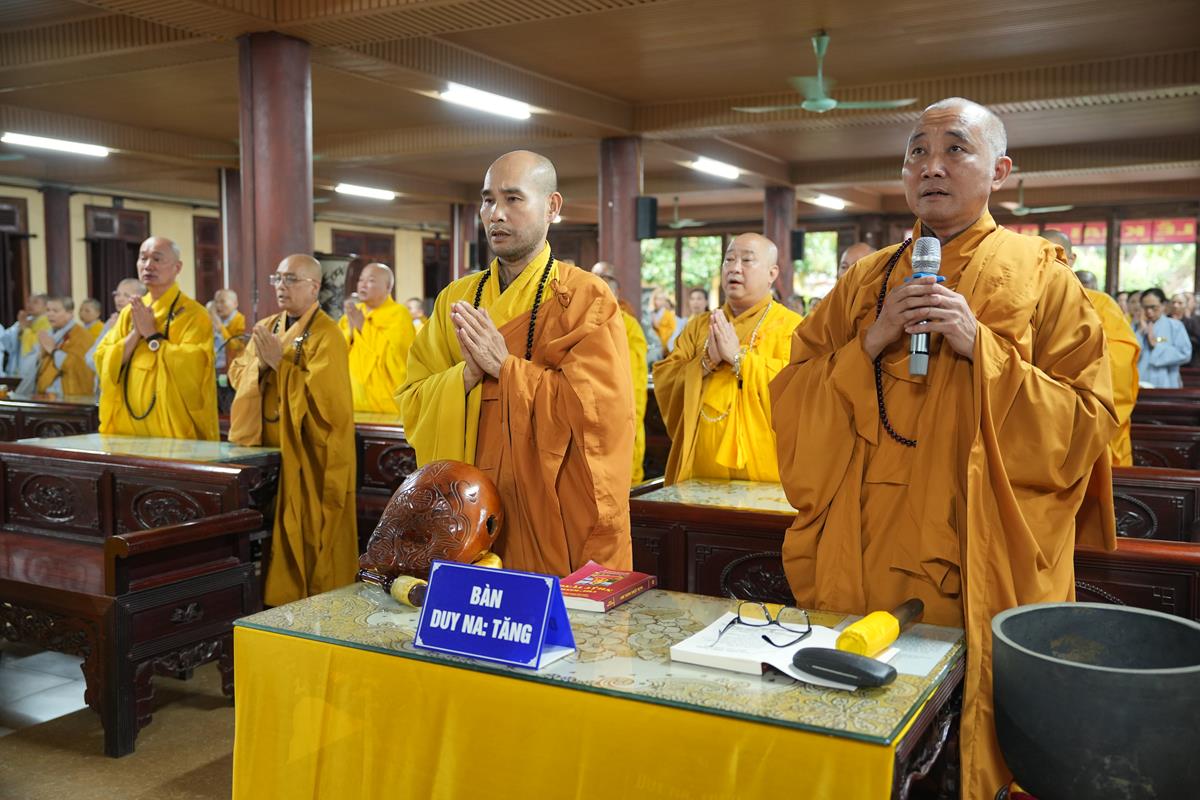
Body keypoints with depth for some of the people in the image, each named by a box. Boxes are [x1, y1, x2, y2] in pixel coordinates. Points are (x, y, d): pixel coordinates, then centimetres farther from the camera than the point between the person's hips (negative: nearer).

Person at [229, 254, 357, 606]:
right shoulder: (265, 328, 12)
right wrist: (259, 364, -12)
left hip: (308, 458, -6)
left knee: (307, 536, -1)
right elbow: (237, 376, 9)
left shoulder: (326, 335, -11)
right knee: (275, 534, 10)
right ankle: (275, 596, 21)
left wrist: (280, 363, -20)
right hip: (267, 452, 6)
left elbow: (326, 397, -21)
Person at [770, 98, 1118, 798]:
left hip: (980, 566, -2)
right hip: (865, 553, 3)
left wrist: (981, 347, -16)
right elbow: (792, 395, 4)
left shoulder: (1043, 280, 0)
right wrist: (872, 344, -11)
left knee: (965, 740, 8)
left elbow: (1087, 421, -6)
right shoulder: (866, 281, 9)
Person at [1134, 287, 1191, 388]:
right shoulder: (1135, 327, 10)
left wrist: (1156, 345, -9)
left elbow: (1185, 354, -7)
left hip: (1165, 386, -1)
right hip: (1138, 386, 1)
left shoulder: (1175, 326, 5)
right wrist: (1140, 331, -6)